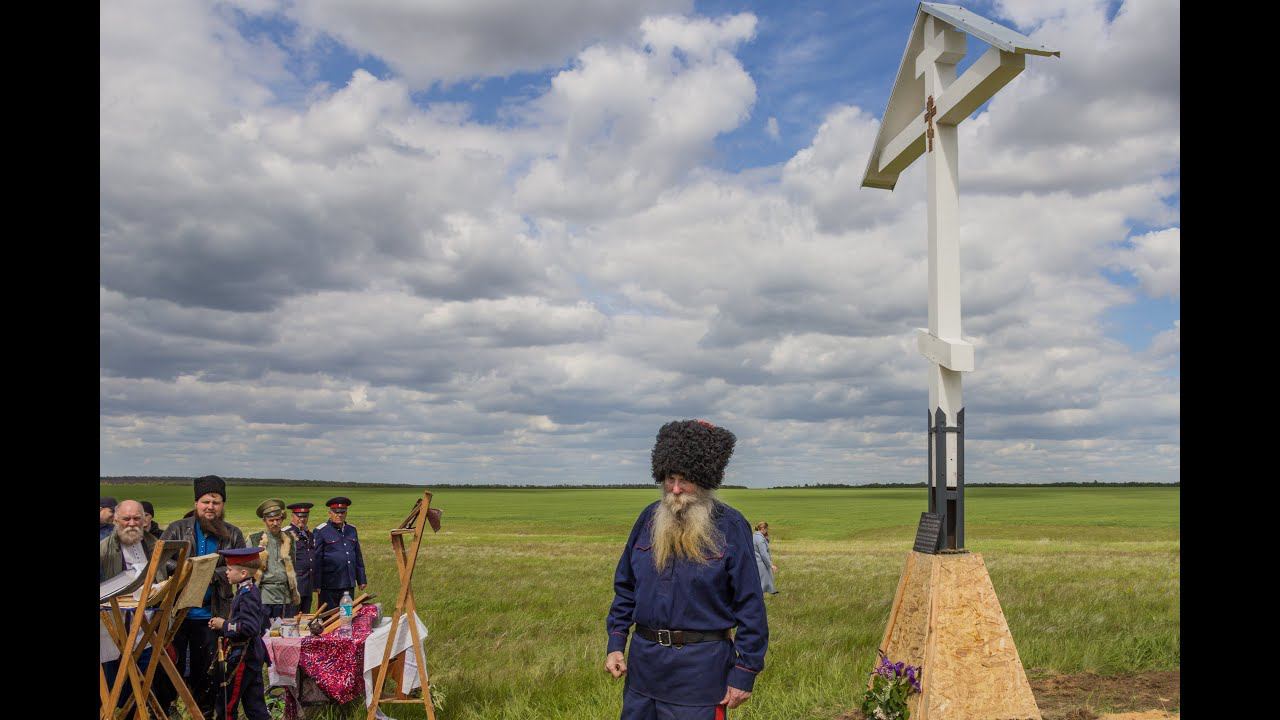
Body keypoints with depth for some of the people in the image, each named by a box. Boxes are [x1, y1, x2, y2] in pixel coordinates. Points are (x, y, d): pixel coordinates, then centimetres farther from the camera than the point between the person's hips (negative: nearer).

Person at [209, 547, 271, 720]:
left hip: (243, 656, -10)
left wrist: (224, 625, -16)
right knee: (254, 702, 13)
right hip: (253, 654, 10)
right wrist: (220, 626, 9)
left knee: (226, 703, 2)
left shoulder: (247, 595, -19)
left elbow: (249, 628, -28)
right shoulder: (250, 591, 10)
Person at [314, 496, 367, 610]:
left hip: (349, 584, 5)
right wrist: (317, 585, -10)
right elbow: (317, 559, -7)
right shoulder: (321, 531, -5)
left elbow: (358, 556, 18)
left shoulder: (351, 530, 12)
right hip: (329, 585, -5)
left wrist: (361, 579, 16)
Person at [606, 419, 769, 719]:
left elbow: (750, 604, -8)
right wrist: (615, 644, 5)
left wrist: (745, 672, -10)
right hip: (643, 661, 5)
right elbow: (625, 587, 12)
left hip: (700, 668, -4)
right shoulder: (650, 518, 4)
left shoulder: (729, 526, -9)